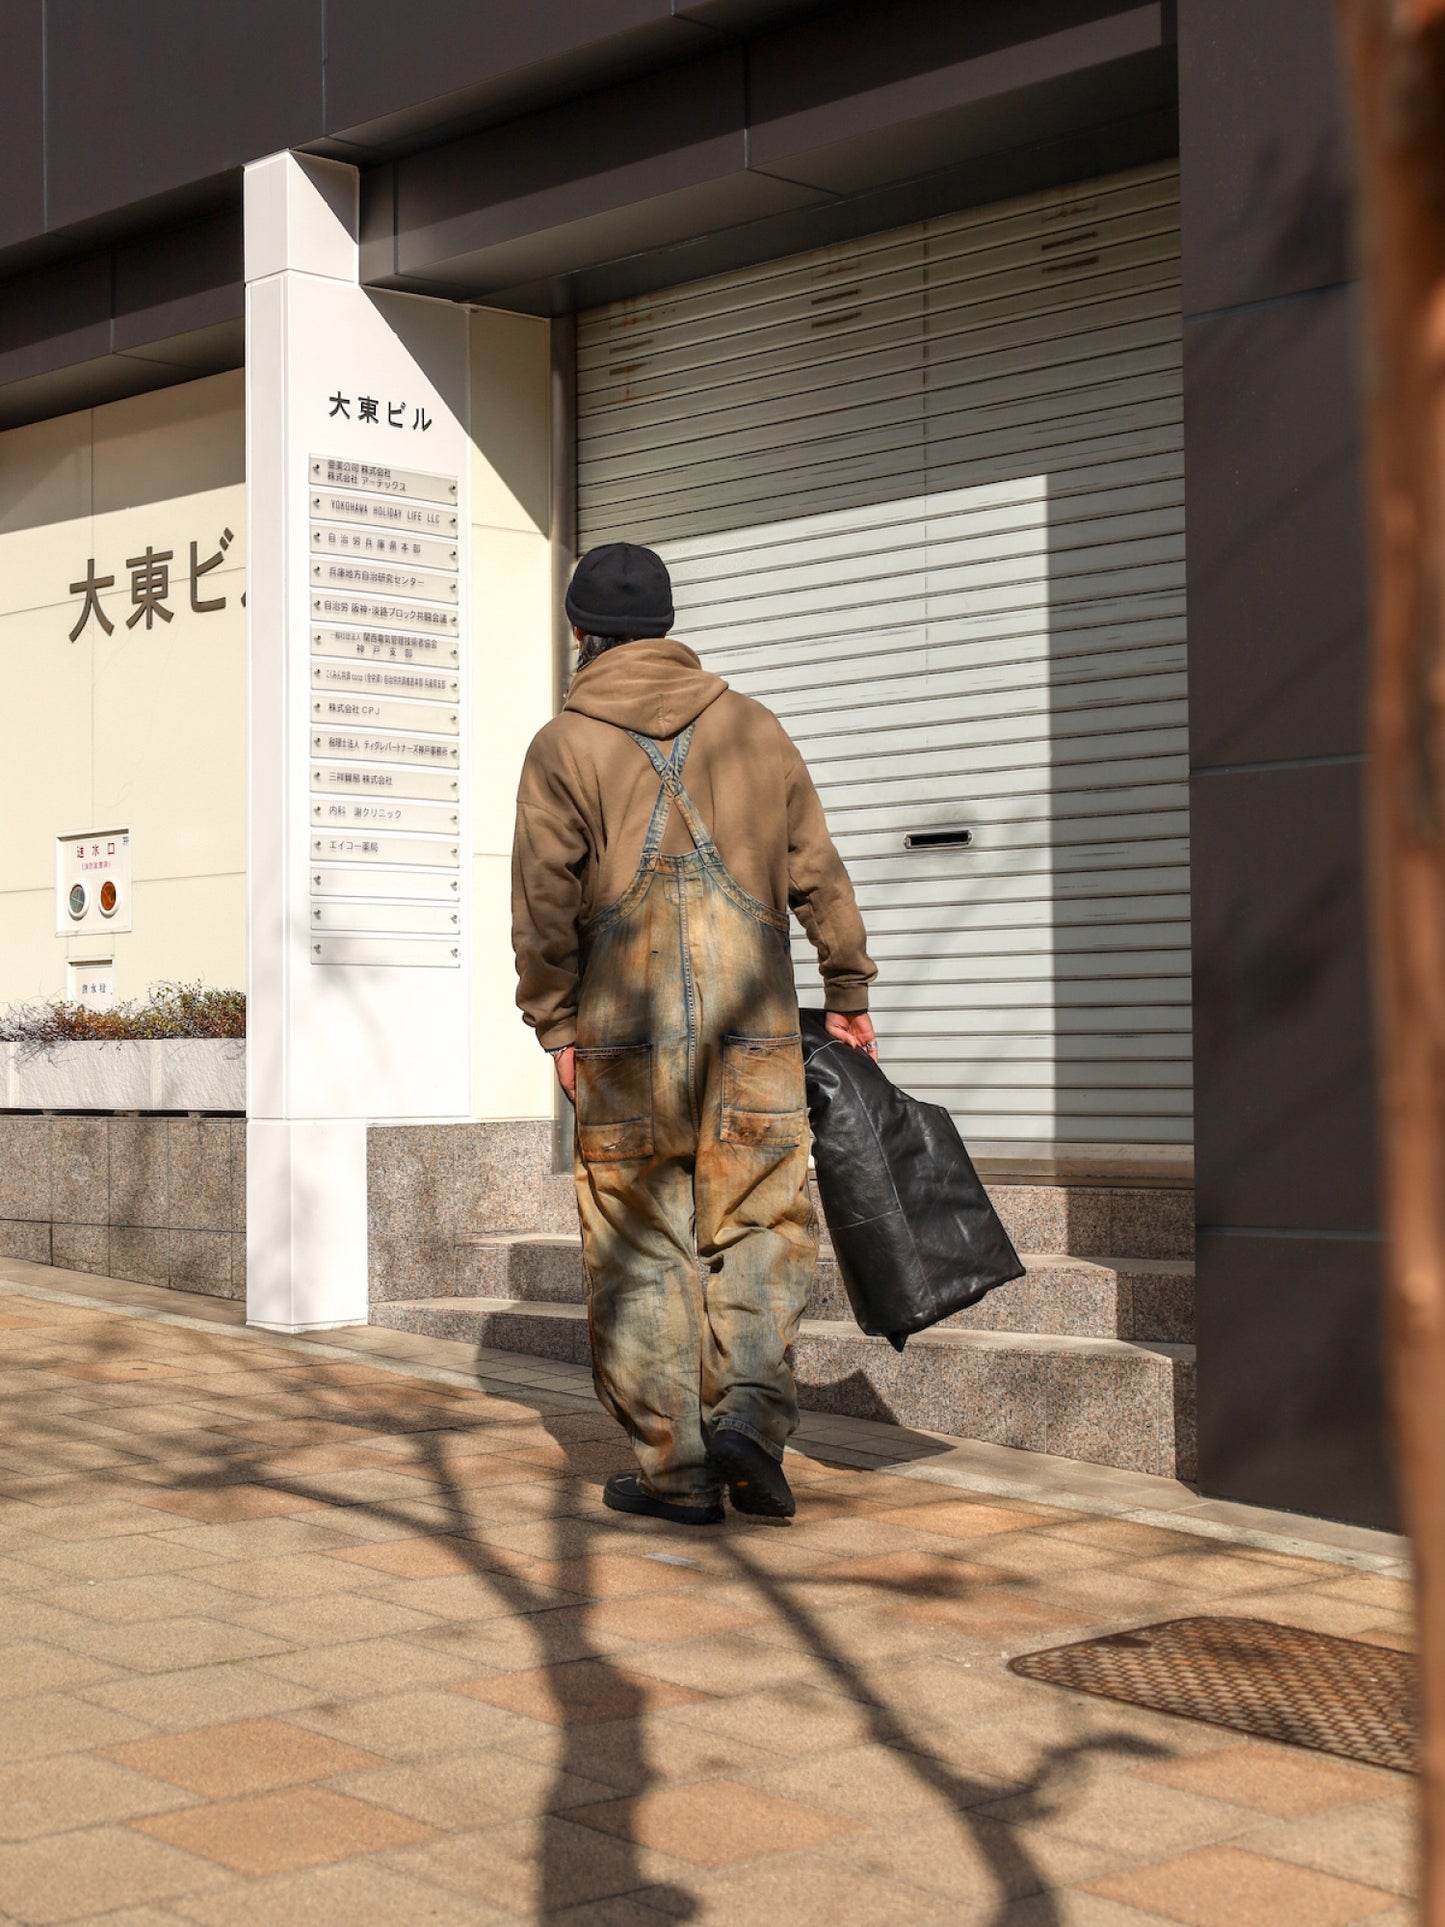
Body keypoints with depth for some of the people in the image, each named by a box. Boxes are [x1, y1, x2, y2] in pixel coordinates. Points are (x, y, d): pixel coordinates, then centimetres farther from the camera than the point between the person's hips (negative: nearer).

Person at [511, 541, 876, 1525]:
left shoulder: (564, 746, 1)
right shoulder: (754, 726, 8)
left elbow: (545, 906, -3)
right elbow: (818, 873, 10)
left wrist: (555, 1023, 6)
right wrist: (849, 990, 19)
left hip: (625, 1040, -1)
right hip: (754, 1033, 2)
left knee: (644, 1255, 5)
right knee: (761, 1226, 10)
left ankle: (676, 1469, 7)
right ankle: (749, 1406, -9)